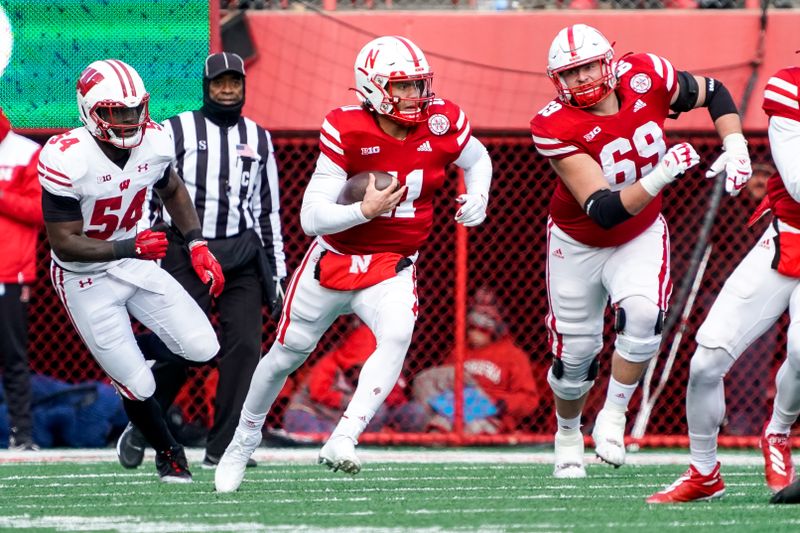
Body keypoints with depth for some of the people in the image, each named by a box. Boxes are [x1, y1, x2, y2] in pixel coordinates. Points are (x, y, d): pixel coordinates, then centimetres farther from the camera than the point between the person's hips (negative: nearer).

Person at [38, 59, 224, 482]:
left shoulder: (154, 142, -11)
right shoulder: (66, 160, -29)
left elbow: (172, 191, 12)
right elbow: (63, 242, -26)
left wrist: (196, 244, 1)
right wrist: (130, 248, -36)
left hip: (136, 264, 5)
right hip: (85, 279, -5)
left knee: (203, 348, -7)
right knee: (137, 385, -3)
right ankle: (166, 451, 26)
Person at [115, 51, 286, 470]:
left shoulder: (258, 138, 15)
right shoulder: (176, 131, 3)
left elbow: (268, 210, 19)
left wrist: (276, 270, 15)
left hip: (242, 253, 4)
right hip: (185, 251, -4)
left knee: (244, 345, -8)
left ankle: (222, 448, -3)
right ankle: (140, 429, 14)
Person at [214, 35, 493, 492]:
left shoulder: (442, 123, -12)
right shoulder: (347, 132, -20)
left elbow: (477, 159, 13)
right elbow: (312, 218, -21)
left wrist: (477, 198, -6)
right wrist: (365, 210, -36)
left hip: (393, 266, 1)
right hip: (334, 260, -1)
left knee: (397, 335, -30)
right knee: (287, 353, 13)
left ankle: (343, 441, -33)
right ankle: (243, 440, 37)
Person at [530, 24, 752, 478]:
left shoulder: (646, 78, -20)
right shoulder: (556, 128, -30)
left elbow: (714, 92, 1)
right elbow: (604, 212, -36)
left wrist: (735, 148, -13)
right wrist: (660, 177, -49)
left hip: (642, 236, 1)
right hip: (579, 245, -1)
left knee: (643, 315, -26)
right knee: (575, 353, 7)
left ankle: (613, 419, -8)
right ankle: (568, 436, 36)